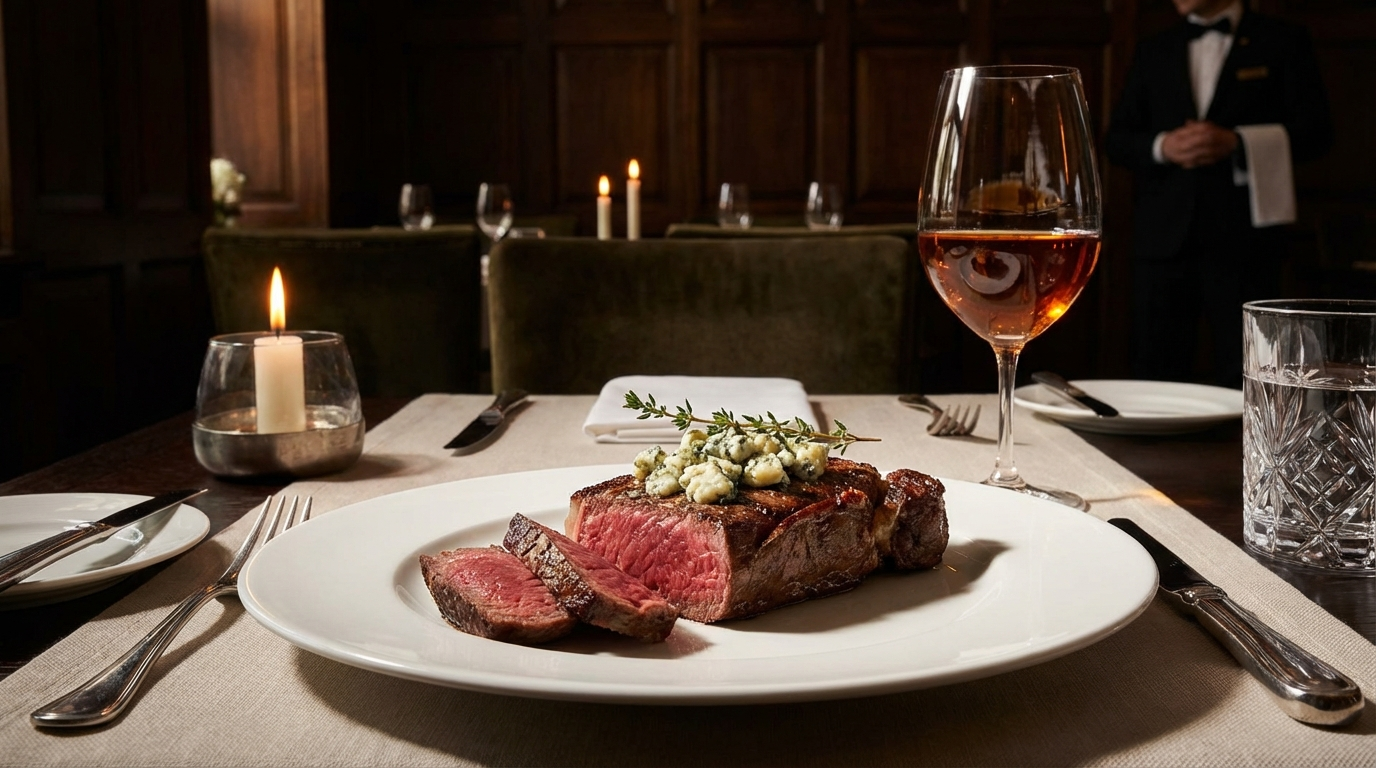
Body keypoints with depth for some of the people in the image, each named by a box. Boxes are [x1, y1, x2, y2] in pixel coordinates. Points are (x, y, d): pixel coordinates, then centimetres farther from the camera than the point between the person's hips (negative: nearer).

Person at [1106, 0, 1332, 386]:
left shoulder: (1282, 42, 9)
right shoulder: (1152, 53, 18)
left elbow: (1315, 132, 2)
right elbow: (1116, 140, 13)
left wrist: (1237, 141, -14)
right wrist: (1162, 146, -8)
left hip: (1242, 235, -2)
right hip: (1163, 235, 3)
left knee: (1241, 376, -3)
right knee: (1156, 368, 3)